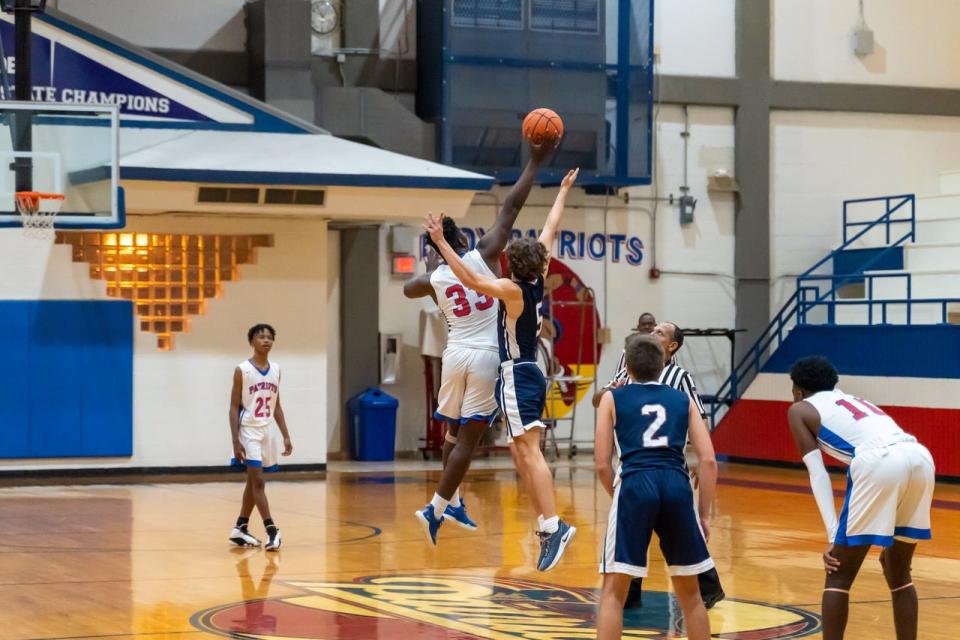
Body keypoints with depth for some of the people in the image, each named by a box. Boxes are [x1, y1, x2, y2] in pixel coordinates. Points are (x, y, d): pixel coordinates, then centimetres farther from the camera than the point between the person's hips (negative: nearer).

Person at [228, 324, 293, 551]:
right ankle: (271, 531, -15)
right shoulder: (242, 370, -8)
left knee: (253, 481, 12)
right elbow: (234, 407, -9)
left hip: (268, 430, 6)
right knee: (257, 481, -11)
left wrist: (286, 436, 9)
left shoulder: (276, 370, 9)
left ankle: (240, 529, 20)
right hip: (250, 431, -6)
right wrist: (236, 441, -16)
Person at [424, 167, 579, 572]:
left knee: (529, 451, -16)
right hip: (529, 373, 9)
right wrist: (564, 191, 27)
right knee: (521, 452, 11)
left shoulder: (513, 290, -13)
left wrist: (441, 243, -27)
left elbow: (471, 280, -26)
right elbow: (550, 230, 16)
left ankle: (554, 525, -25)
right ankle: (546, 524, 9)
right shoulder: (538, 283, 6)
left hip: (517, 375, -9)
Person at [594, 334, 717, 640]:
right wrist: (704, 514, 15)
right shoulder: (683, 400, 21)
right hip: (677, 485, 2)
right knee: (689, 592, 17)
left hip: (635, 484, -2)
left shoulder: (613, 398, 16)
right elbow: (708, 460, 11)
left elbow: (602, 464, 9)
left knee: (614, 591, 5)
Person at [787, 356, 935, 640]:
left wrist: (833, 535, 4)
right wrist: (890, 537, 42)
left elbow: (818, 474, 9)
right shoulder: (853, 401, 38)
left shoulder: (800, 409, 21)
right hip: (921, 457, 6)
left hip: (880, 462, -6)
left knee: (838, 576, 6)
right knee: (898, 573, 24)